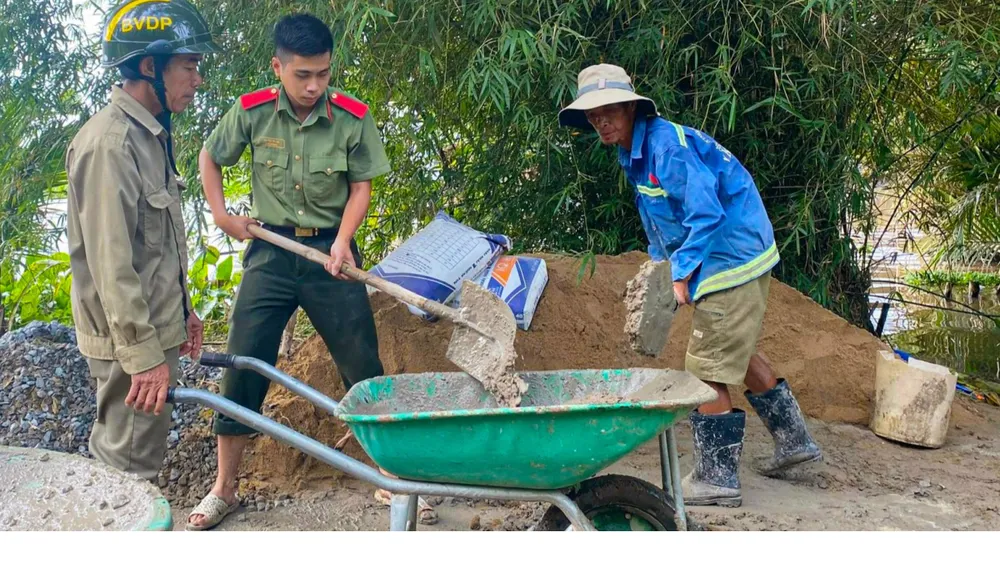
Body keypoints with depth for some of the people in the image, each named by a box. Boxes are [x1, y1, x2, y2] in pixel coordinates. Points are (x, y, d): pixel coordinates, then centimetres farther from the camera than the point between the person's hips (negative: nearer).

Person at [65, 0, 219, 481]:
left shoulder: (150, 134, 11)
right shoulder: (108, 142, -20)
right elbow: (111, 265, -24)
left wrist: (183, 310, 22)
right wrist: (144, 355, -23)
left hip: (157, 327, 10)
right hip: (131, 339, -10)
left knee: (119, 454, 19)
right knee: (132, 466, -1)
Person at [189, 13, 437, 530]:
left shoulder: (353, 117, -10)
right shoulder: (252, 112, -7)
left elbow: (362, 185, -2)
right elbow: (208, 157, 10)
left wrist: (343, 240, -16)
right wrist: (220, 214, 2)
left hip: (330, 252, 0)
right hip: (271, 252, 1)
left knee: (365, 368, 1)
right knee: (242, 368, 2)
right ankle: (224, 488, 16)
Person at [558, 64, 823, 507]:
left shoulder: (667, 145, -21)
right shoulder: (636, 153, 11)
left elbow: (705, 213, -27)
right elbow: (663, 220, 20)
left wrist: (681, 275, -24)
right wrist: (658, 264, 7)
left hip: (731, 262, -11)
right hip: (738, 259, 11)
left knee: (708, 371, -5)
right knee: (736, 356, 24)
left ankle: (717, 479, 6)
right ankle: (793, 440, 37)